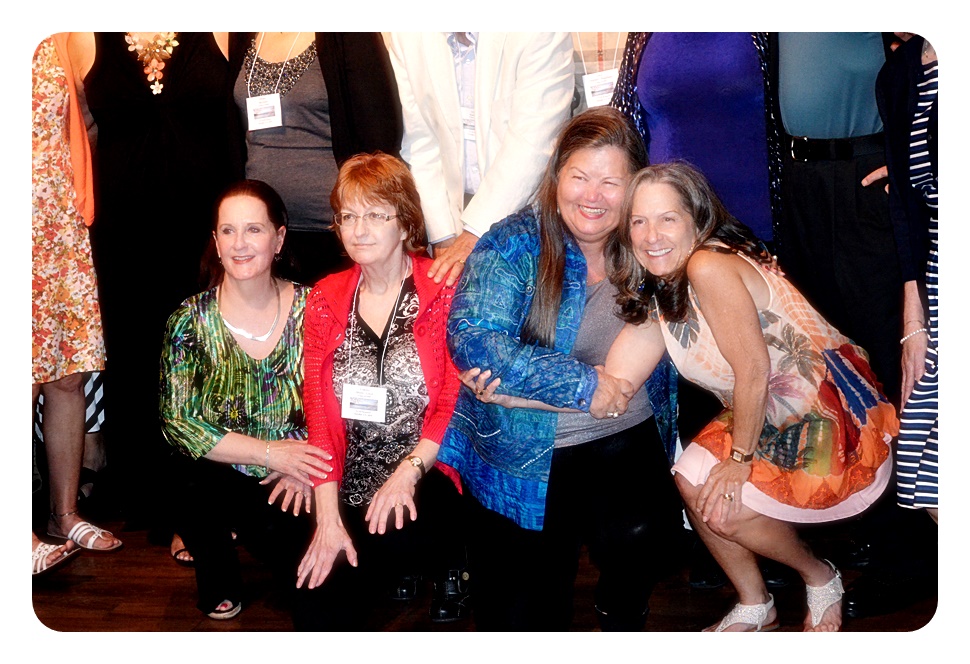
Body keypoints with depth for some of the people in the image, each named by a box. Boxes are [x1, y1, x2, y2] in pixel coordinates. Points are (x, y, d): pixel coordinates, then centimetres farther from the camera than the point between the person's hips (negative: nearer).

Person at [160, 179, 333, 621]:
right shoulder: (191, 320, -4)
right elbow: (178, 423, -9)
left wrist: (304, 469, -16)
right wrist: (271, 453, -18)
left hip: (303, 477, -1)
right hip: (224, 480, 1)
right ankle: (219, 588, 1)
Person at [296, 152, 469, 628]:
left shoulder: (447, 291, -3)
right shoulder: (326, 299, 8)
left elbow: (458, 403, -6)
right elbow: (319, 410, 3)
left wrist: (409, 470, -20)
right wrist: (328, 516, -7)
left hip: (428, 478, -3)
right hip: (353, 489, 4)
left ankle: (450, 564, 1)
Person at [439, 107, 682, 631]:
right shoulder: (514, 244, -8)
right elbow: (471, 339, -21)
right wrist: (582, 386, -23)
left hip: (623, 446, 2)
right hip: (521, 452, -2)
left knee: (637, 533, -24)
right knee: (520, 621, -4)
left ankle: (621, 617, 7)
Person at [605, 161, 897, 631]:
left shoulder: (710, 267, -24)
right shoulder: (656, 288, 3)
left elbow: (754, 372, -23)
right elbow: (614, 385, -5)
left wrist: (740, 458, -11)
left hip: (841, 421, -9)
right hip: (771, 417, 9)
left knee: (725, 508, -13)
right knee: (692, 480, 0)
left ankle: (821, 578, 17)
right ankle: (755, 608, 21)